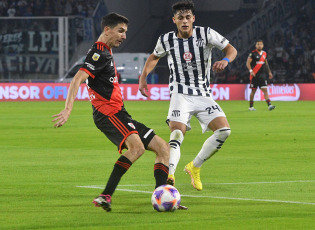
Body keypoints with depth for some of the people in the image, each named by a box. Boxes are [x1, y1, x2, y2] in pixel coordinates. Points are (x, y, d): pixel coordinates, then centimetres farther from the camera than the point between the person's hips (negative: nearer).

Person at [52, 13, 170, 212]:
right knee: (137, 147, -35)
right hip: (108, 113, -11)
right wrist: (68, 110, -33)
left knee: (163, 147, 6)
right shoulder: (100, 54, -10)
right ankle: (105, 196, -38)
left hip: (119, 115, 11)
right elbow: (77, 80, -22)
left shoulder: (106, 53, 23)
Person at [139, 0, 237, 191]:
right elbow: (154, 57, 19)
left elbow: (231, 49, -3)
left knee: (224, 131, -13)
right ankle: (169, 175, -35)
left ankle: (194, 167, 4)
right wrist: (143, 77, 5)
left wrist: (225, 60, -26)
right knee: (177, 134, -25)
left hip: (203, 95, 2)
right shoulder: (166, 40, -2)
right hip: (180, 94, -2)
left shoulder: (206, 34, -6)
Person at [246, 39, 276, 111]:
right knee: (253, 90, 3)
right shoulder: (253, 53, -5)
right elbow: (248, 63, -9)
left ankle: (269, 105, -16)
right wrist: (251, 71, -22)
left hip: (262, 75, 4)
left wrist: (269, 72, 24)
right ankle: (251, 106, 15)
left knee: (265, 89, -7)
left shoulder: (264, 53, 12)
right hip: (254, 75, -4)